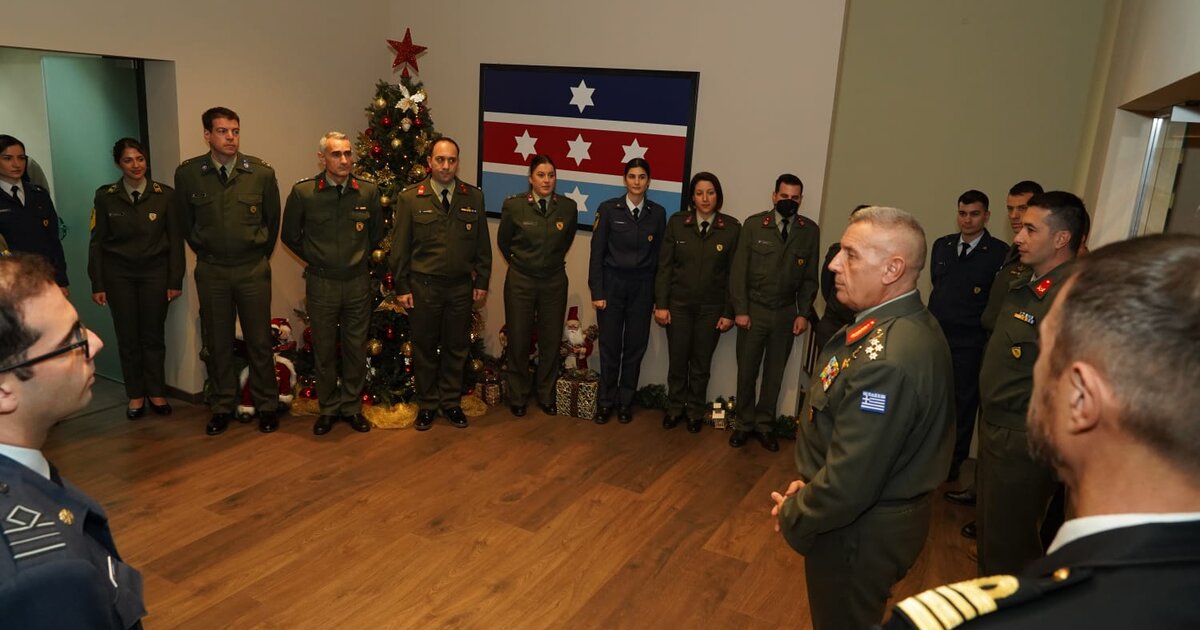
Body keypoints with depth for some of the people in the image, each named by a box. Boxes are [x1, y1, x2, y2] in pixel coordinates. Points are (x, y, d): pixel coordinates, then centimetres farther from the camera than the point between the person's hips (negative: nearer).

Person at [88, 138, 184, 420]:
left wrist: (175, 281, -3)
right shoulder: (105, 196, 0)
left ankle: (157, 393, 17)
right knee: (127, 337, 5)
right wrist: (97, 285, -1)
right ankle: (135, 396, 17)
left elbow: (175, 240, 0)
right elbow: (97, 242, 2)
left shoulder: (165, 195, -2)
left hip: (155, 272, 0)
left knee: (153, 335, 4)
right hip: (118, 274, 1)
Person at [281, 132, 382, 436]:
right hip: (321, 283, -1)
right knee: (324, 350, 9)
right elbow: (290, 235, 6)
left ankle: (352, 407, 25)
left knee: (356, 348, 9)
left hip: (358, 282, 1)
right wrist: (315, 259, 7)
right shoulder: (302, 192, -8)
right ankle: (328, 408, 25)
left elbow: (377, 231, 13)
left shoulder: (368, 192, -4)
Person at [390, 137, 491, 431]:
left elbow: (482, 244, 6)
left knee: (456, 348, 11)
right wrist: (402, 287, -3)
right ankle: (426, 404, 25)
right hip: (423, 286, -1)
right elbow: (400, 247, -1)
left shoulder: (474, 197, 2)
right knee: (425, 348, 10)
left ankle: (451, 401, 27)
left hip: (461, 286, 2)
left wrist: (481, 281, 3)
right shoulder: (410, 198, -3)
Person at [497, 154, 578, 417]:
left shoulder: (568, 207, -6)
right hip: (520, 281, -1)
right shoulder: (513, 205, -11)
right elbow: (503, 241, 6)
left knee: (551, 341, 8)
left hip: (554, 282, 2)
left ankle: (546, 395, 26)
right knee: (519, 340, 7)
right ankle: (518, 396, 25)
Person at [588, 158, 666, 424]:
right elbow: (597, 252, -4)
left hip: (642, 287, 2)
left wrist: (658, 296, 4)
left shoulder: (658, 213, 2)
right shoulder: (608, 209, -4)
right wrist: (597, 292, -8)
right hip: (612, 283, -2)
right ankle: (605, 402, 19)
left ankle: (625, 402, 22)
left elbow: (658, 256, 5)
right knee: (610, 346, 4)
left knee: (635, 346, 7)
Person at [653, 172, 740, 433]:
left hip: (711, 308, 0)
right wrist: (661, 304, -5)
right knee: (677, 361, 8)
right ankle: (675, 408, 29)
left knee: (701, 363, 12)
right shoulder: (677, 222, -3)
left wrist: (729, 312, -3)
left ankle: (695, 412, 30)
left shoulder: (732, 228, -5)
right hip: (679, 304, 0)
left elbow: (733, 273, -2)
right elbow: (664, 266, -2)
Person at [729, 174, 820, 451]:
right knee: (746, 372, 6)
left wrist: (803, 313, -2)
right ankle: (744, 423, 22)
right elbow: (739, 270, -5)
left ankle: (763, 425, 24)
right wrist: (740, 310, -9)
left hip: (786, 313, 2)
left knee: (775, 373, 10)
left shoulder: (810, 231, 0)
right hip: (753, 310, -1)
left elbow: (810, 277, 4)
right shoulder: (754, 224, -5)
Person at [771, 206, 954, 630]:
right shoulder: (909, 324, 0)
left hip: (860, 530, -9)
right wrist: (812, 482, 3)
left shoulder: (886, 360, -34)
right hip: (889, 512, 9)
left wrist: (793, 516, -14)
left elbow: (850, 482, -31)